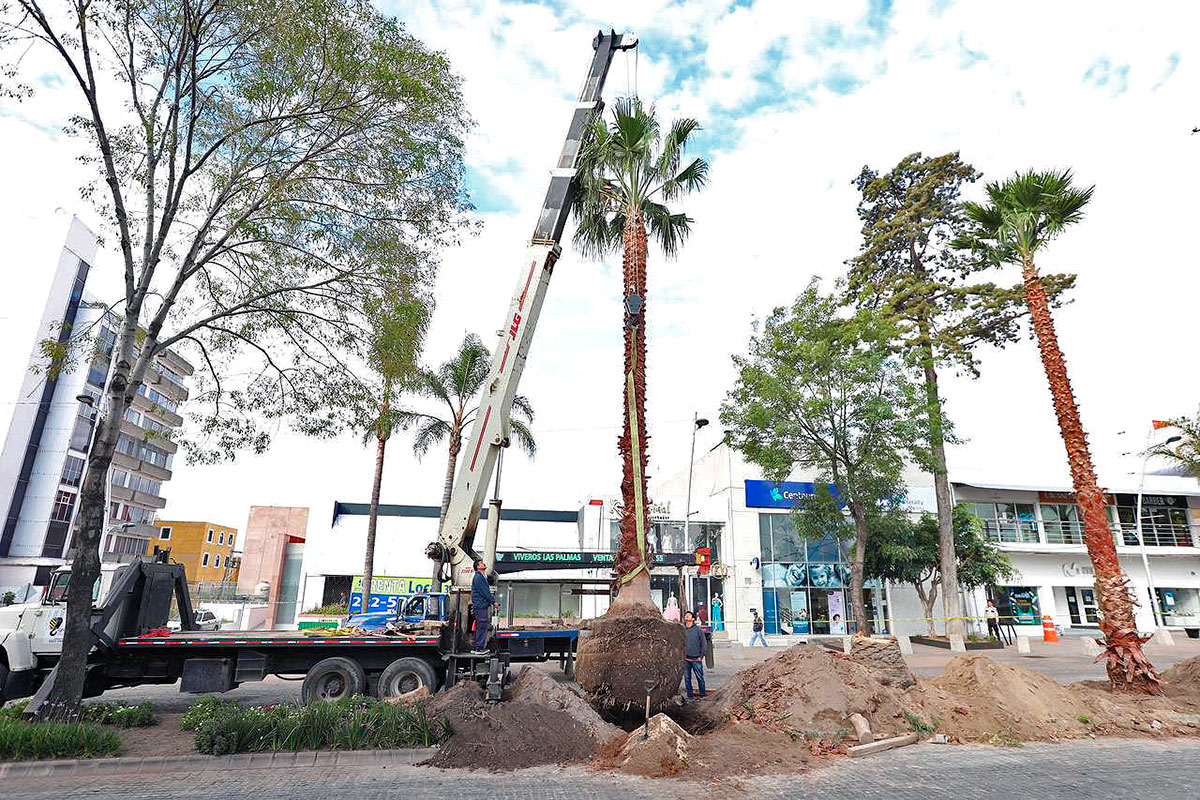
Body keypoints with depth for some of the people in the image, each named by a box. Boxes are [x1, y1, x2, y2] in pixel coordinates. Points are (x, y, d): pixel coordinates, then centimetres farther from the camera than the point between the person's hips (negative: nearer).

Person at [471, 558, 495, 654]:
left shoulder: (483, 577, 20)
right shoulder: (478, 577, -13)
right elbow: (484, 592, -17)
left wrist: (492, 598, 10)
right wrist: (493, 601, -12)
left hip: (485, 605, 10)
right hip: (481, 606, -10)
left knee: (482, 627, 13)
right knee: (482, 626, -8)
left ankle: (477, 648, 18)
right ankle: (479, 648, -5)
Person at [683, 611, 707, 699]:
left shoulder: (698, 630, -1)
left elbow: (704, 644, 2)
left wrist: (701, 656, -2)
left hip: (696, 659, -2)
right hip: (685, 659, 2)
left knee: (700, 678, 1)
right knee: (687, 678, 7)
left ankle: (702, 695, 15)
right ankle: (689, 696, 18)